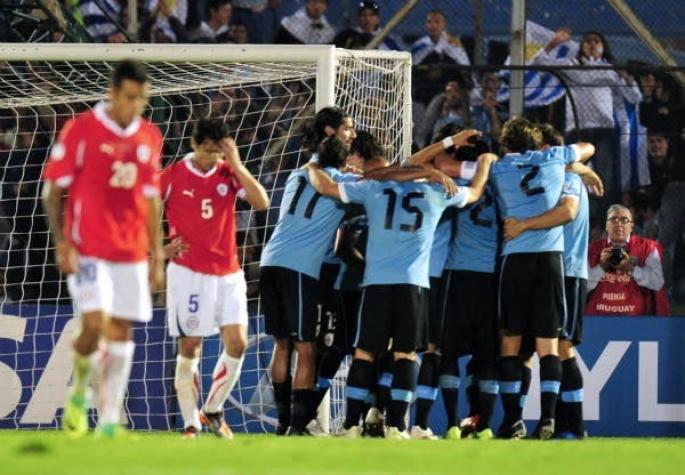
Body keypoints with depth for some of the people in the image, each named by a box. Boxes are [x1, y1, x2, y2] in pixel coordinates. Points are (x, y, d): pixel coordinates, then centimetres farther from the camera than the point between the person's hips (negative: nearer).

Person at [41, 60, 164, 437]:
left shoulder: (150, 137, 8)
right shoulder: (80, 130, -7)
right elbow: (52, 190, -3)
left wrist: (157, 256, 14)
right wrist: (62, 243, -13)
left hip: (132, 254, 5)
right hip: (87, 249, -5)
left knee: (121, 333, 3)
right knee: (95, 326, -17)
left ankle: (109, 423, 6)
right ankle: (80, 392, 12)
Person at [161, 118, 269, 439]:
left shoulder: (228, 174, 4)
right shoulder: (173, 176, -2)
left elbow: (261, 203, -10)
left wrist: (237, 165, -13)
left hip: (227, 273, 3)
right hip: (188, 272, -3)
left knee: (237, 343, -7)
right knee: (189, 347, -2)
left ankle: (213, 410, 13)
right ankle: (191, 425, 5)